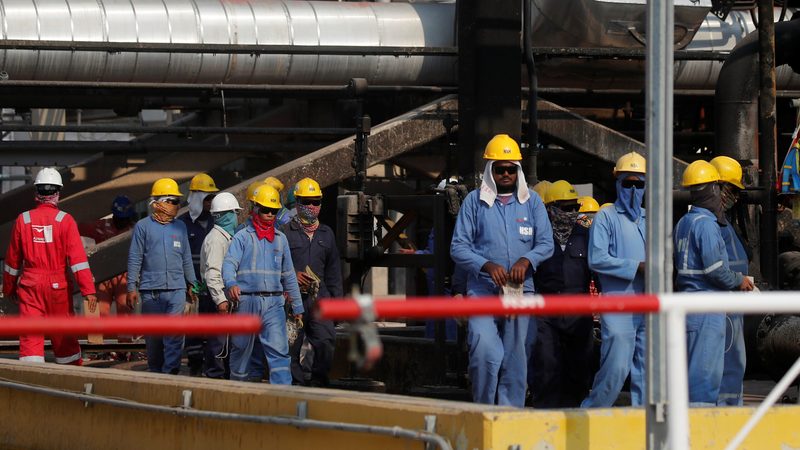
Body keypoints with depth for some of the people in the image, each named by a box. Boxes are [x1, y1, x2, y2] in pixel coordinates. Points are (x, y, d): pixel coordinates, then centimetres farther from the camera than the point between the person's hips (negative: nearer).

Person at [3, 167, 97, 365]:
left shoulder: (23, 220, 0)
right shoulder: (65, 220, -7)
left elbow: (13, 259, 9)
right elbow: (77, 257, -12)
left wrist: (9, 288, 21)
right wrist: (88, 290, -13)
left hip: (30, 285, 1)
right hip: (58, 285, -1)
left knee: (30, 335, -1)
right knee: (63, 334, 12)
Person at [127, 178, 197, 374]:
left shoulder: (180, 227, 13)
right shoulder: (143, 227, 2)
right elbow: (135, 259, 1)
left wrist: (192, 284, 19)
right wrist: (132, 287, -4)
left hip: (176, 289, 2)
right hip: (151, 291, -2)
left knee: (174, 333, -11)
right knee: (153, 335, 6)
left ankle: (170, 371, -14)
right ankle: (155, 371, 17)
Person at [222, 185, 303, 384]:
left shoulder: (281, 239, 15)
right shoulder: (243, 237, 2)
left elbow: (289, 275, 20)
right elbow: (229, 263, -12)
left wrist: (297, 307, 20)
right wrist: (231, 283, -34)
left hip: (273, 302, 2)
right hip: (247, 300, -2)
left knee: (279, 350, -11)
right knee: (241, 349, 7)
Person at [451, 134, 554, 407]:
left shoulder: (531, 202, 11)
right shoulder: (475, 201, 5)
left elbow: (546, 243, 5)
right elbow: (458, 247, 0)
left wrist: (526, 260, -16)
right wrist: (488, 266, -16)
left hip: (521, 291, 2)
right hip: (482, 290, -2)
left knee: (515, 357, 4)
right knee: (484, 351, -17)